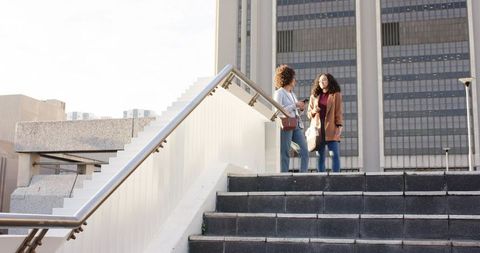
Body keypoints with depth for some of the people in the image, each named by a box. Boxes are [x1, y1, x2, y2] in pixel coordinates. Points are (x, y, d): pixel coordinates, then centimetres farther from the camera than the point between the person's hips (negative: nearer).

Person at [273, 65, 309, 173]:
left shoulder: (292, 94, 23)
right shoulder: (279, 93, -1)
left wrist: (301, 109, 6)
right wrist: (295, 105, -11)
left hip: (296, 125, 7)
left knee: (305, 151, -2)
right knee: (285, 154, -7)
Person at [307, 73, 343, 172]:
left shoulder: (336, 95, 7)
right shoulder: (314, 96, 16)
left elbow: (339, 112, 2)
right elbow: (308, 113, 18)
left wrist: (339, 126, -8)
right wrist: (313, 111, -5)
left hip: (331, 130, -2)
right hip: (318, 130, 3)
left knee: (335, 155, -8)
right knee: (320, 156, 3)